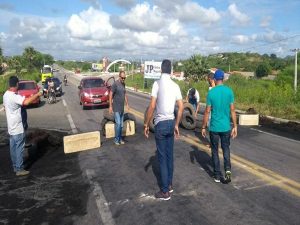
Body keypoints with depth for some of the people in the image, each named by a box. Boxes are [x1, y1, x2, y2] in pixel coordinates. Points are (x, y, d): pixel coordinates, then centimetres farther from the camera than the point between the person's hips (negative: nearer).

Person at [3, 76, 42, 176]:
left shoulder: (6, 94, 7)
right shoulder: (14, 96, -24)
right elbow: (26, 102, -42)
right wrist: (37, 94, -29)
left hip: (11, 127, 10)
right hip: (18, 128, -9)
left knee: (13, 148, 16)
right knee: (19, 148, 0)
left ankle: (15, 166, 28)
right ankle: (19, 169, 7)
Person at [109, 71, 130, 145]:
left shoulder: (123, 84, 9)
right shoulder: (115, 84, -13)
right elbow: (110, 95, -12)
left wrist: (127, 104, 16)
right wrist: (110, 106, -15)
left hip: (122, 107, 7)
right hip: (116, 108, -7)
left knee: (121, 124, 10)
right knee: (118, 123, -9)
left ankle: (120, 138, 21)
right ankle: (116, 139, 4)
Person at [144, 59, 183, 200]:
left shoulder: (157, 83, -12)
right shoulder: (175, 86, 4)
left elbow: (152, 106, -16)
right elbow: (181, 107, 4)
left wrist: (146, 124, -7)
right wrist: (176, 125, 13)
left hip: (160, 123, -6)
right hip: (171, 122, 6)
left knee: (162, 157, 1)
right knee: (169, 155, 16)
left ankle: (165, 191, 9)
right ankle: (169, 185, 29)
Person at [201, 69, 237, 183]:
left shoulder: (211, 92, -9)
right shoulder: (229, 91, -2)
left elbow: (207, 112, -7)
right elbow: (232, 110, -1)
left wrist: (203, 127, 2)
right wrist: (235, 126, 7)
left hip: (214, 127, -2)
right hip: (226, 127, 2)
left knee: (215, 151, 11)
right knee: (226, 148, 19)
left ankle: (217, 175, 17)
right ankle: (227, 169, 1)